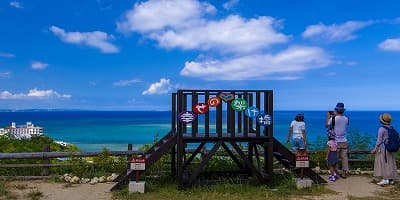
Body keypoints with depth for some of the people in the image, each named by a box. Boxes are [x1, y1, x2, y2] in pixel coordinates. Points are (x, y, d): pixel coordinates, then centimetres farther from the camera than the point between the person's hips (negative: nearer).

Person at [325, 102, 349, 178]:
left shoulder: (333, 118, -13)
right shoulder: (346, 119, 0)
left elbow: (327, 125, 2)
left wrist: (328, 116, 15)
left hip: (336, 141, -4)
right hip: (344, 141, 4)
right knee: (344, 157, 8)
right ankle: (344, 173, 12)